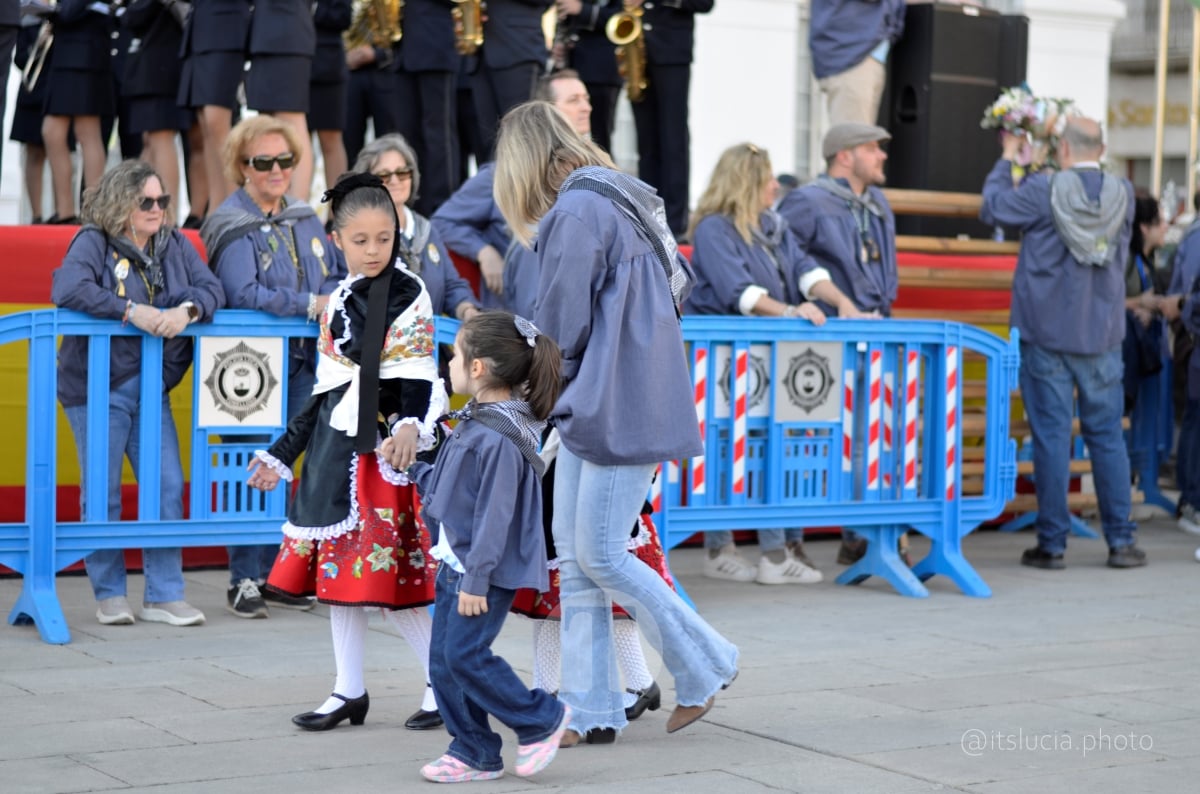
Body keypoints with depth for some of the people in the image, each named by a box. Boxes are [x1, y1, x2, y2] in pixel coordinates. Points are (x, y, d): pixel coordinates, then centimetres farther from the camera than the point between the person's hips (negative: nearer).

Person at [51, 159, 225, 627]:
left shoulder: (175, 245, 10)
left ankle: (164, 596, 8)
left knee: (168, 488, 1)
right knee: (102, 494, 2)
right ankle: (110, 595, 13)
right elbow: (67, 290, -23)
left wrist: (187, 310, -19)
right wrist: (132, 312, -26)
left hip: (153, 390, 5)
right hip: (98, 390, -5)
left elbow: (211, 288, 3)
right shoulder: (93, 243, -7)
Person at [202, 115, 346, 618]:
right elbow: (244, 294, -18)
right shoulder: (231, 226, -7)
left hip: (300, 364, 6)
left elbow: (338, 275, 17)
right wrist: (310, 304, -18)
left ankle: (275, 575, 17)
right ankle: (244, 581, 1)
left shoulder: (304, 218, 14)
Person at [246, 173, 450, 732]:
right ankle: (350, 691, 17)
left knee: (389, 579, -9)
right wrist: (282, 453, 21)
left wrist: (411, 427, -34)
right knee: (336, 571, 9)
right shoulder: (336, 303, 14)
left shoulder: (409, 296, -6)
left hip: (385, 443, -7)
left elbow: (417, 377, -13)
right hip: (335, 445, 7)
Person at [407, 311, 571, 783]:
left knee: (464, 654, -9)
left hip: (486, 570, -10)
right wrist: (412, 469, 25)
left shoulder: (500, 438, -21)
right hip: (457, 563, 10)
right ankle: (473, 753, 17)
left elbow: (494, 514, -22)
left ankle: (541, 719, 8)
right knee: (443, 661, 8)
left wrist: (476, 580, -21)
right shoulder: (477, 421, 10)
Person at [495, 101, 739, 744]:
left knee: (599, 555, -4)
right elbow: (678, 280, 22)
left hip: (617, 409, -10)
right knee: (574, 555, 9)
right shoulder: (623, 197, 15)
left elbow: (559, 328, -14)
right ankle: (590, 709, 12)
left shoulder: (577, 212, -15)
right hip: (592, 407, 10)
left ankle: (703, 666, 10)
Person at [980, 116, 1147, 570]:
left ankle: (1052, 544, 3)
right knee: (1107, 436, 9)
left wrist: (1007, 158, 16)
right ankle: (1121, 541, 9)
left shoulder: (1043, 191, -12)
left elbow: (992, 209, 2)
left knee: (1052, 437, 1)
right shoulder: (1122, 196, -1)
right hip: (1102, 336, 3)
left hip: (1047, 335, -2)